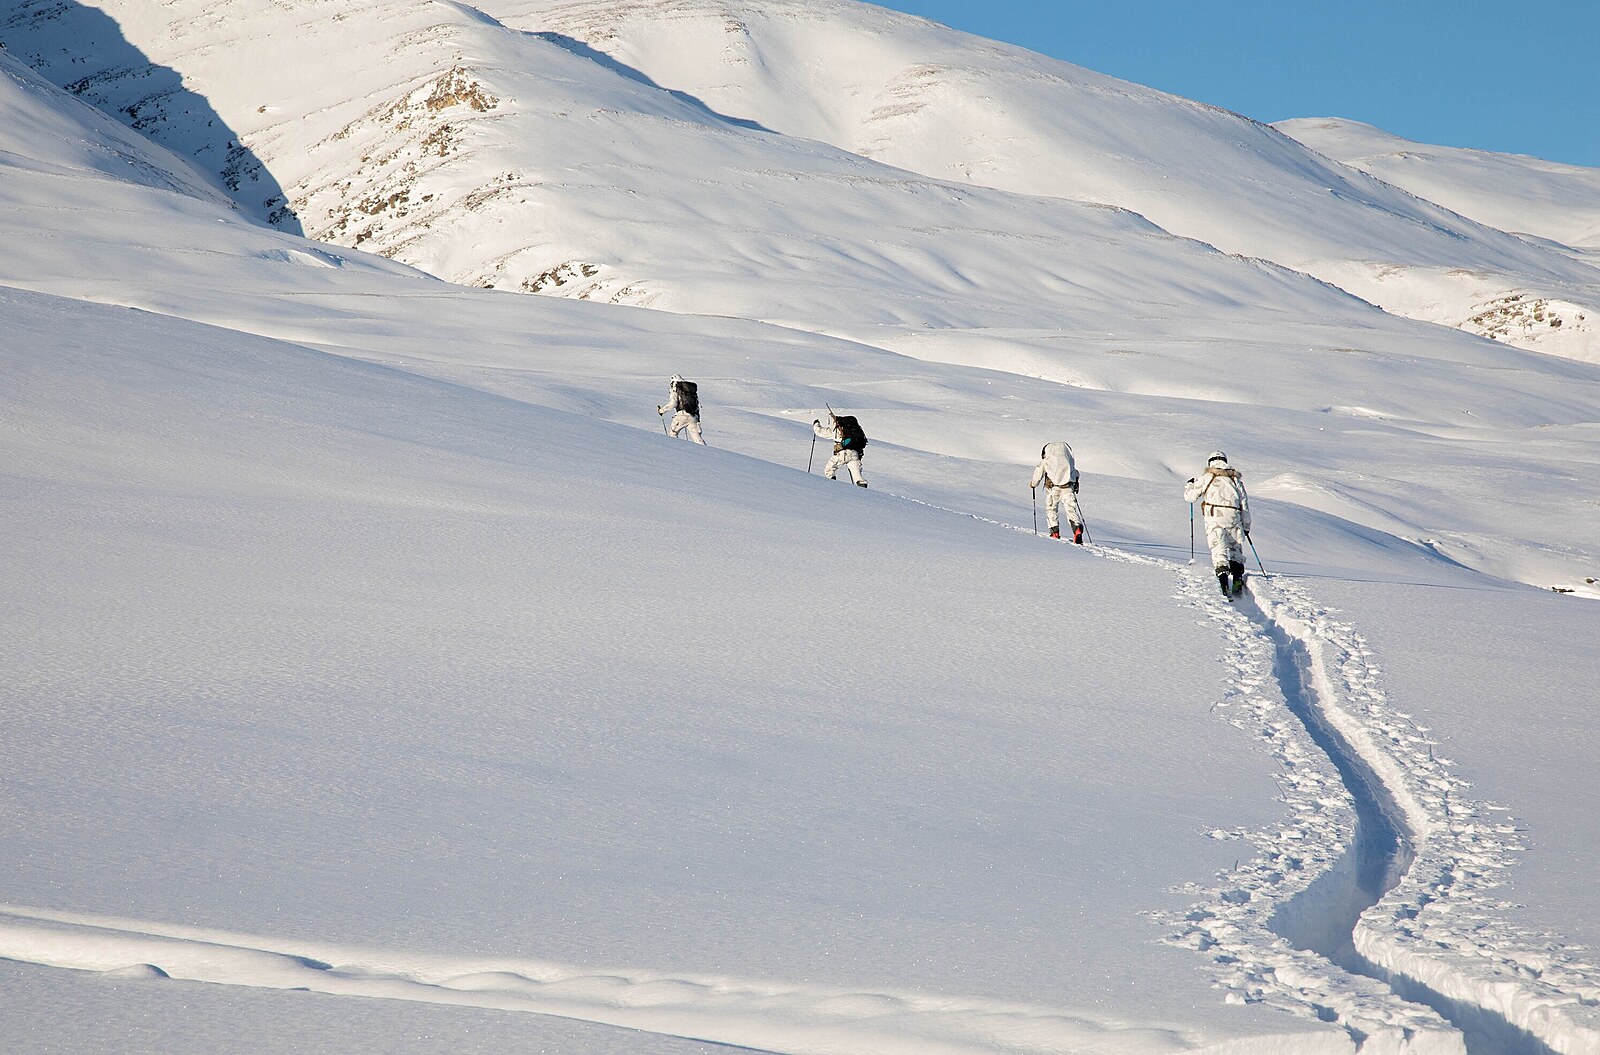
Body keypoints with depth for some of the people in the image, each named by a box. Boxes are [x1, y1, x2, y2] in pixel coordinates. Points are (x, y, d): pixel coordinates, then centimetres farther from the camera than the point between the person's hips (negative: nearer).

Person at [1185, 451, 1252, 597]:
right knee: (1236, 549, 13)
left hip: (1215, 519, -3)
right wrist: (1246, 526, 25)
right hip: (1234, 519, 3)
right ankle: (1238, 579, -2)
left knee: (1219, 550, -11)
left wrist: (1189, 485, 39)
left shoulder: (1207, 478, 11)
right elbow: (1245, 504, 19)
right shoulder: (1236, 479, 19)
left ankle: (1223, 579, -29)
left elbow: (1190, 497, 17)